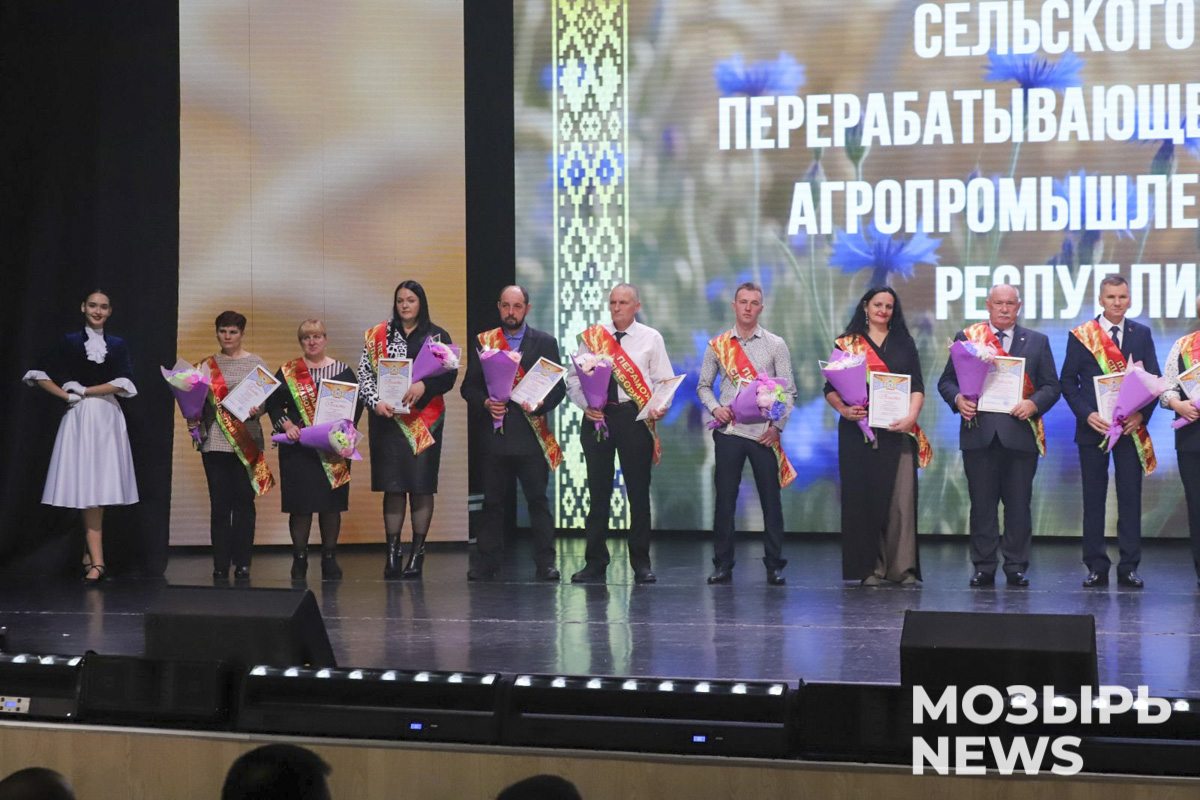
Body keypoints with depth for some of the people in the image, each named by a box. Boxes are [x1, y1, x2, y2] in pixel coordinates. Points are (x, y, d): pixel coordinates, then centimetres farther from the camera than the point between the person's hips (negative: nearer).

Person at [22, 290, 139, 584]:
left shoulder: (117, 345, 10)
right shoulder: (69, 342, 7)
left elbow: (123, 383, -2)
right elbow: (40, 374, 6)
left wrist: (86, 391, -6)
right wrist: (66, 396, -3)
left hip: (108, 418, 2)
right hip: (79, 418, -2)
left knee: (101, 489, -2)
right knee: (87, 490, -7)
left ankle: (91, 554, 8)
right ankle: (96, 562, -10)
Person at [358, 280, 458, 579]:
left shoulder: (437, 336, 7)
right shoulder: (378, 335, 10)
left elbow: (449, 374, -3)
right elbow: (364, 372, 5)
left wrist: (424, 386, -22)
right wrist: (376, 402, -11)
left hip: (424, 420, -1)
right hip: (388, 419, 1)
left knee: (421, 486, -1)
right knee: (392, 486, 0)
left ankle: (417, 553, 6)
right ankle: (392, 553, 4)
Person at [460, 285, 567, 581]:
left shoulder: (545, 343, 8)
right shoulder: (483, 342, 10)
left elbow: (559, 386, 5)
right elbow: (469, 386, 9)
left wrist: (542, 404, -14)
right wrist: (485, 403, -10)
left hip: (530, 432, -1)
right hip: (494, 432, 1)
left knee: (538, 499, -1)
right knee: (492, 501, 4)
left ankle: (545, 563, 2)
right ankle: (486, 563, 9)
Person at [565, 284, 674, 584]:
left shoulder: (651, 338, 6)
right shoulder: (591, 337, 9)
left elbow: (664, 380, 3)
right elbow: (573, 377, 7)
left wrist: (661, 407, -15)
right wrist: (585, 405, -9)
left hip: (635, 416, -1)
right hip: (597, 416, 1)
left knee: (638, 491, 3)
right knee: (598, 492, 5)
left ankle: (641, 563, 12)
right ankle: (595, 564, 11)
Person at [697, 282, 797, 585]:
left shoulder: (776, 345, 5)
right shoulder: (717, 346, 9)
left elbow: (788, 390, 3)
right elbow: (703, 385, 14)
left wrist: (777, 425, -9)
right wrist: (715, 408, -6)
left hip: (764, 433, -1)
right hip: (729, 431, 1)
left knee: (771, 499, 0)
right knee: (725, 498, 1)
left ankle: (774, 566, 6)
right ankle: (723, 565, 8)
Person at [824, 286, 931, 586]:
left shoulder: (904, 343, 13)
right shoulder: (846, 343, 8)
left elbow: (917, 387, 6)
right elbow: (830, 388, 4)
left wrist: (911, 417, -11)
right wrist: (843, 409, -16)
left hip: (897, 430, 1)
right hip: (858, 430, -1)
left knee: (901, 496, -5)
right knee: (863, 495, -2)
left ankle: (903, 567, -2)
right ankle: (869, 568, 3)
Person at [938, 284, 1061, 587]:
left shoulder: (1037, 342, 12)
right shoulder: (967, 337, 11)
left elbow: (1051, 386, 7)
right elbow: (947, 380, 9)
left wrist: (1034, 404, -12)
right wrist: (958, 399, -12)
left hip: (1020, 432, 0)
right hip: (979, 432, 0)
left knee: (1018, 503, 2)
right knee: (982, 503, 3)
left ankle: (1016, 567, 10)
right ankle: (984, 567, 9)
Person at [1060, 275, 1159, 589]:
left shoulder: (1142, 334, 8)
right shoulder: (1080, 336, 3)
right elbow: (1067, 381, 1)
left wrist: (1141, 414, -10)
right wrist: (1087, 415, -12)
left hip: (1131, 428, 1)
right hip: (1093, 427, -1)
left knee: (1130, 497, 1)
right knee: (1093, 498, 2)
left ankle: (1129, 568, 6)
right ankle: (1096, 567, 8)